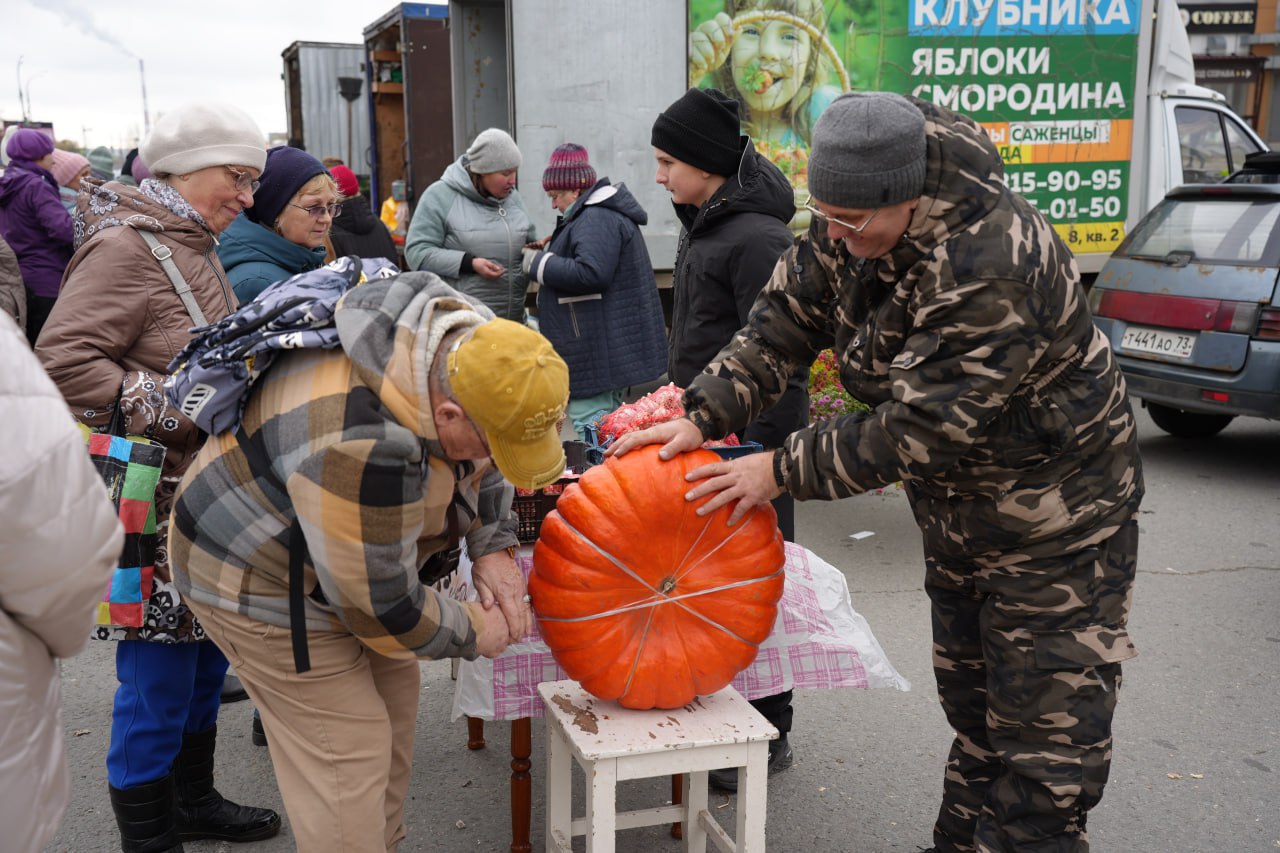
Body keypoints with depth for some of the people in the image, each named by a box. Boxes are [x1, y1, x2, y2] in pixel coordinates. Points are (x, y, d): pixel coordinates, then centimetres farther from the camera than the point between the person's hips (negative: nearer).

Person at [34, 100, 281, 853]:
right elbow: (62, 361, -23)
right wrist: (183, 412, -22)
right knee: (159, 674, 0)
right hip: (153, 504, -9)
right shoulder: (124, 248, -14)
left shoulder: (195, 246, 15)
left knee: (205, 657, 18)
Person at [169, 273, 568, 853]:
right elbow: (378, 603, -27)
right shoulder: (365, 446, -41)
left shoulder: (465, 344, -16)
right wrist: (472, 632, -12)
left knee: (390, 721, 16)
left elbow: (483, 466, 6)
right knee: (348, 759, -6)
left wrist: (494, 548, -5)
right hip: (261, 578, -9)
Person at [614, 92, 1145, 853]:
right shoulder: (852, 225, -8)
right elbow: (786, 320, -3)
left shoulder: (993, 268, -34)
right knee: (971, 709, 22)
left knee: (1043, 741, -1)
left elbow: (917, 429, -31)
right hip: (960, 517, 8)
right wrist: (702, 417, -15)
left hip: (1057, 525, -8)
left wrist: (783, 470, -23)